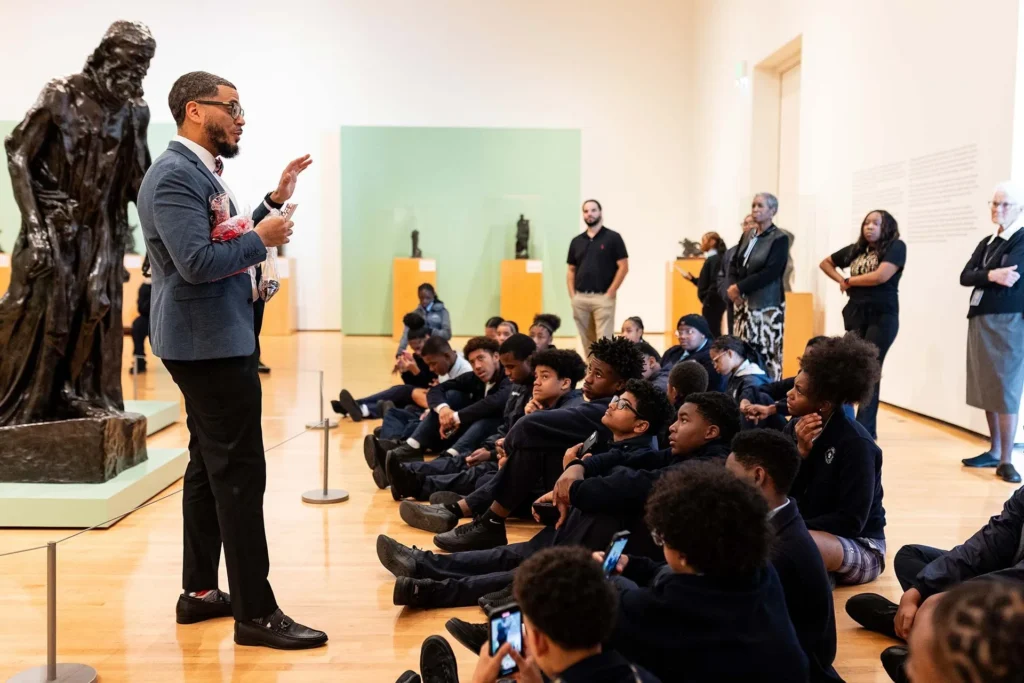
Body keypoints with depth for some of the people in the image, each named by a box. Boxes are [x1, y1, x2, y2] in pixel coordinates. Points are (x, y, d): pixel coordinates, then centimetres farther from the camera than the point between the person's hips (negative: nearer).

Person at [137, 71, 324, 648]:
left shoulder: (199, 171, 15)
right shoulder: (176, 175, -17)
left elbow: (228, 245, 14)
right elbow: (198, 262, -27)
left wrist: (275, 203, 8)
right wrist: (263, 240, -15)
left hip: (212, 340, 11)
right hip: (210, 343, -11)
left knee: (210, 466, 16)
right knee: (240, 472, -7)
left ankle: (200, 590, 27)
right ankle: (256, 613, 1)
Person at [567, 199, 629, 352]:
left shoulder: (613, 237, -1)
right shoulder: (576, 241, 12)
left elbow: (623, 267, -5)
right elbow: (571, 270, 16)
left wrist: (610, 293, -10)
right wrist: (572, 295, 5)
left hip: (603, 297, -5)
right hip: (580, 298, 5)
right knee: (587, 342, 11)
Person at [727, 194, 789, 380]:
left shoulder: (780, 239, -6)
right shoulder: (747, 236, 13)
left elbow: (770, 272, -16)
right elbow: (734, 263, 13)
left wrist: (740, 287, -15)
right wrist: (733, 287, -6)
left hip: (767, 304, -6)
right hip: (745, 302, 6)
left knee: (766, 353, -9)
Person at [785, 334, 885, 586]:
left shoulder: (855, 443, -18)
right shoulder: (795, 427, -2)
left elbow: (852, 521, -19)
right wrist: (801, 450, -18)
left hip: (861, 547, -7)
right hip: (808, 532, 7)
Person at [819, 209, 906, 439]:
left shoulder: (896, 247, -4)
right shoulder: (855, 249, 12)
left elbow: (881, 276, -18)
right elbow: (825, 263, 24)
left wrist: (849, 281, -4)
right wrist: (840, 280, 6)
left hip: (882, 316, -5)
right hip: (855, 315, 5)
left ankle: (864, 429, -4)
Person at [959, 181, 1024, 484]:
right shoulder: (986, 242, 16)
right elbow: (965, 276, 2)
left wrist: (981, 278, -3)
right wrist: (990, 276, -16)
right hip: (979, 320, 7)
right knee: (987, 389, 10)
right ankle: (994, 452, 19)